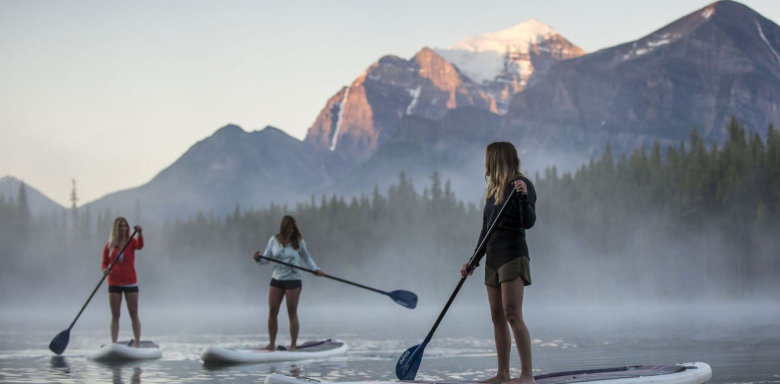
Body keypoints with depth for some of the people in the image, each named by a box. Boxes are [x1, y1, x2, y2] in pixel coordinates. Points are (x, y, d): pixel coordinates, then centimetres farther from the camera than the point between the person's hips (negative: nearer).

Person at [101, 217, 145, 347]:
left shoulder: (131, 242, 0)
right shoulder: (109, 246, 4)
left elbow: (140, 245, -23)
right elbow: (104, 263, 8)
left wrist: (140, 233, -42)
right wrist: (105, 270, -15)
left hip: (130, 283, -1)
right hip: (114, 283, 1)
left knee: (134, 315, 0)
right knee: (115, 315, 2)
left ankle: (137, 343, 2)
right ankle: (113, 344, 4)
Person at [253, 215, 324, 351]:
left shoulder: (299, 241, 0)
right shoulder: (274, 240, 4)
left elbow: (307, 257, 12)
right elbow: (266, 259, 6)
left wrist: (315, 269, -1)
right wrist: (258, 258, -15)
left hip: (293, 280, -3)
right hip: (276, 280, 3)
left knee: (292, 313, 0)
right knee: (272, 312, 0)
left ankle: (293, 345, 5)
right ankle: (271, 344, 9)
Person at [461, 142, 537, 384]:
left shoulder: (522, 184, -7)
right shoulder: (494, 189, 17)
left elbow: (528, 222, -16)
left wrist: (523, 196, -31)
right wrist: (473, 261, 15)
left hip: (513, 255, -8)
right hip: (493, 257, 9)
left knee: (512, 315, -15)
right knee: (497, 316, 7)